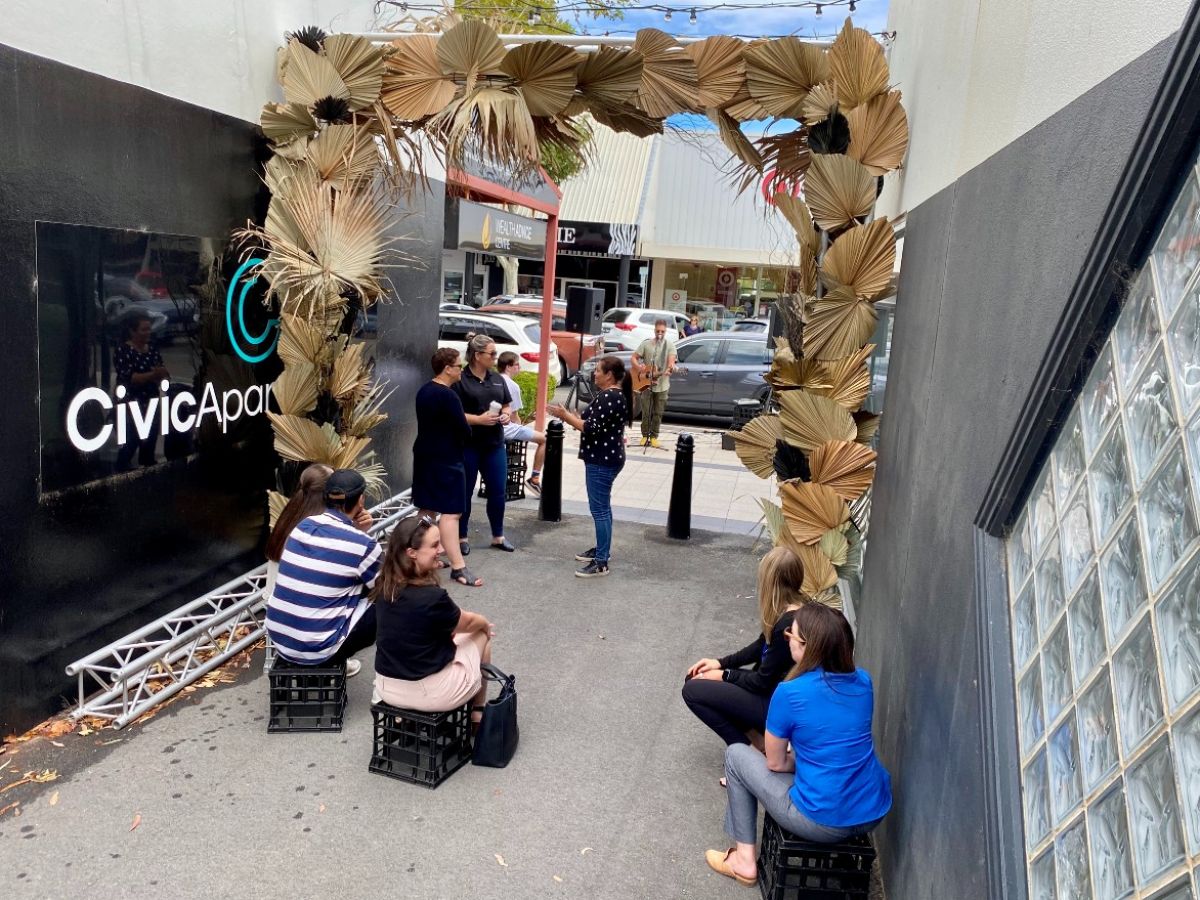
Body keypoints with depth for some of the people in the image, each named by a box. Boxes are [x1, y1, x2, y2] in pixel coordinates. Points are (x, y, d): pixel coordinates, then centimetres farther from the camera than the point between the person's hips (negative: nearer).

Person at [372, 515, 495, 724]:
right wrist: (486, 624, 15)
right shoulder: (433, 597, -26)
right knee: (482, 635, 17)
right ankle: (478, 714, 31)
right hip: (429, 694, -6)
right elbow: (467, 623, -4)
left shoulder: (384, 586, -6)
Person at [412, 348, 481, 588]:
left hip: (424, 455, 10)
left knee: (427, 509, 17)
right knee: (450, 512, -11)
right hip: (446, 460, -9)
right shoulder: (448, 396, -19)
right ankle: (458, 567, -13)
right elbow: (464, 430, -17)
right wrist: (463, 438, 4)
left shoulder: (424, 391, 9)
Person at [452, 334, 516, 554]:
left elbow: (506, 405, 19)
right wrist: (478, 419, -21)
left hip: (494, 445, 5)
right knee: (464, 492, 6)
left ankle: (498, 536, 26)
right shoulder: (460, 380, -9)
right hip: (467, 445, -5)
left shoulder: (497, 378, 10)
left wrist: (506, 415, -3)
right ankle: (461, 538, 20)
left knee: (497, 491, 10)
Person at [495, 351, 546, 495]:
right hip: (506, 428, -8)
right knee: (545, 439, -1)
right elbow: (515, 416, -9)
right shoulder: (512, 386, -11)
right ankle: (534, 479, 0)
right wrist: (520, 427, 11)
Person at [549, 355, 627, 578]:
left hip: (602, 461, -11)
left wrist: (565, 415, -15)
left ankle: (601, 562, -5)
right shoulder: (611, 395, 14)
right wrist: (569, 415, 9)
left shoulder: (608, 397, -19)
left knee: (599, 509, -8)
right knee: (602, 507, 18)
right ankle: (602, 549, 29)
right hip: (604, 458, 11)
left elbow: (592, 428, -23)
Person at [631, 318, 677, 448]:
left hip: (662, 385, 0)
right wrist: (639, 367, -17)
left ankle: (654, 437, 15)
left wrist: (670, 368, -35)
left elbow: (671, 360, -12)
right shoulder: (646, 344, 3)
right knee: (646, 412, 2)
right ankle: (645, 435, 14)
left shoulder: (670, 345, 1)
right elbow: (634, 358, 4)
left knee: (658, 413, 5)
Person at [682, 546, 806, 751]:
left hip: (776, 703, -9)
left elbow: (763, 682, -21)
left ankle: (750, 745, -1)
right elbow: (761, 646, 12)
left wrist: (724, 675, -7)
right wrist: (721, 663, 6)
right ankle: (753, 734, 6)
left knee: (693, 690, -8)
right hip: (771, 688, 9)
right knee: (695, 677, 8)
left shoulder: (788, 626, -30)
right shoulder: (791, 609, -2)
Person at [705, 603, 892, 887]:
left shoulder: (789, 693, -17)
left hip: (825, 824, -6)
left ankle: (744, 861, 18)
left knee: (736, 755, 13)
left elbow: (775, 763, -3)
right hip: (874, 815, 6)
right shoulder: (863, 681, -1)